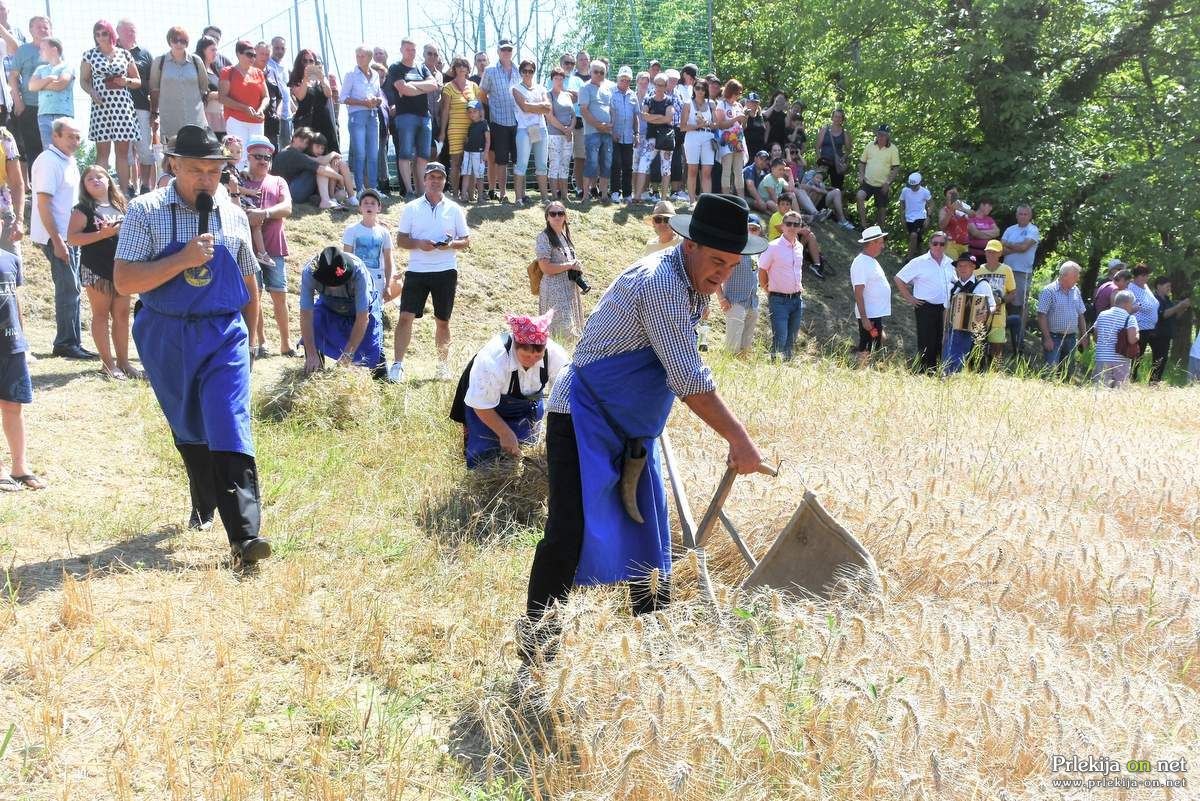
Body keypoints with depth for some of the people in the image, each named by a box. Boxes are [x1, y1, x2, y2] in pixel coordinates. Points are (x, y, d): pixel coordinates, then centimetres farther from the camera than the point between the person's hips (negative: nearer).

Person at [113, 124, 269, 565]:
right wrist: (184, 259, -22)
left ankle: (244, 534, -18)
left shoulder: (234, 216, 4)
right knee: (188, 430, 16)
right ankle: (205, 503, 40)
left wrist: (247, 338, 16)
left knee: (230, 430, -12)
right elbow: (124, 281, -14)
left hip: (224, 338, 0)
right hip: (167, 339, 0)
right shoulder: (145, 211, -5)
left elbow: (248, 285, 14)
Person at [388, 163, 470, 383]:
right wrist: (418, 243, -14)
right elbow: (400, 240, 5)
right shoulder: (411, 208, 6)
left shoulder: (454, 209, 7)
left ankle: (443, 366, 22)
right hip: (417, 270, -1)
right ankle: (397, 365, -8)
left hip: (446, 271, 1)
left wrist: (450, 244, -11)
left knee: (442, 321, 10)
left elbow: (466, 241, 10)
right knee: (405, 316, -10)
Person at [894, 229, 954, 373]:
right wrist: (910, 299, -5)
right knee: (927, 345, -4)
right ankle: (925, 373, 2)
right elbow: (898, 279, -4)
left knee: (942, 345, 7)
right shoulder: (919, 262, -4)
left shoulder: (949, 263, 12)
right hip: (926, 308, -5)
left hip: (946, 309, 5)